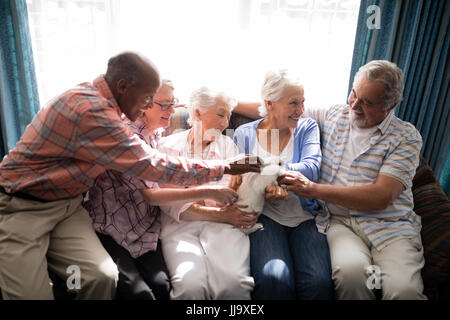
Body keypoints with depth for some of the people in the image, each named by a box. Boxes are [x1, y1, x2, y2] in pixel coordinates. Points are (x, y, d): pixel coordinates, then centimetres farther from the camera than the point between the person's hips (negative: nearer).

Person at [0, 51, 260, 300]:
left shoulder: (94, 96, 1)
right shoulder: (91, 111, -28)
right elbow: (155, 166, -25)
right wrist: (225, 168, -15)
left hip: (67, 205, 7)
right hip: (21, 207, -7)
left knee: (103, 277, -14)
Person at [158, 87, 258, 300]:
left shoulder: (227, 144, 18)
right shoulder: (169, 146, 9)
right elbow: (170, 204, -4)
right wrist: (220, 214, -11)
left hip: (221, 225, 2)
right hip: (180, 226, -1)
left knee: (234, 283, -28)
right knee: (191, 286, -30)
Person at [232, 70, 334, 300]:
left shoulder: (307, 128, 10)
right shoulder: (244, 134, 9)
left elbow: (312, 168, -9)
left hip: (304, 216, 1)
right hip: (265, 216, -1)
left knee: (319, 283, -24)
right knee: (274, 280, -28)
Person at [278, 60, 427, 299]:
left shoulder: (406, 136, 1)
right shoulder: (333, 116, 13)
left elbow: (382, 197, -10)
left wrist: (313, 189, -15)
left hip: (390, 225, -1)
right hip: (339, 221, 2)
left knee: (403, 289, -30)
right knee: (350, 271, -31)